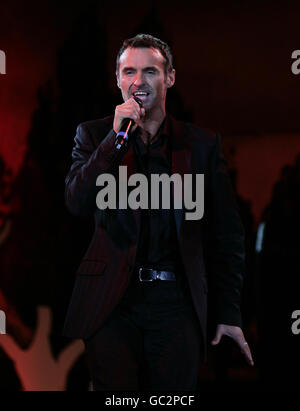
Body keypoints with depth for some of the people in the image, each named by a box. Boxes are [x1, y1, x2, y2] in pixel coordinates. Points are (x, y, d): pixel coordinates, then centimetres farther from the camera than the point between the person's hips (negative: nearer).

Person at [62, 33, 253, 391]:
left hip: (176, 305, 1)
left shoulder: (202, 144, 8)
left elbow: (226, 235, 9)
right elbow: (77, 203, -7)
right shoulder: (94, 135, 8)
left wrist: (228, 314, 6)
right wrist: (117, 137, -14)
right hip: (113, 304, 0)